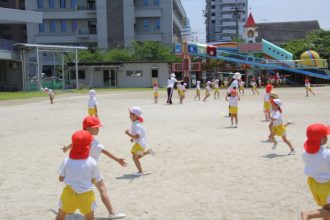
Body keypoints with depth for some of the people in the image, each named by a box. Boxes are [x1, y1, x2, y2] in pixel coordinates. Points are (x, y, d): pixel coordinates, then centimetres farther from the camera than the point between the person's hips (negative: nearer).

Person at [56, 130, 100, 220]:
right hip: (86, 195, -1)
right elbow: (95, 180, -1)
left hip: (69, 194, 1)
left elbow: (61, 178, 0)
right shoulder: (92, 162, -13)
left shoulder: (67, 161, -11)